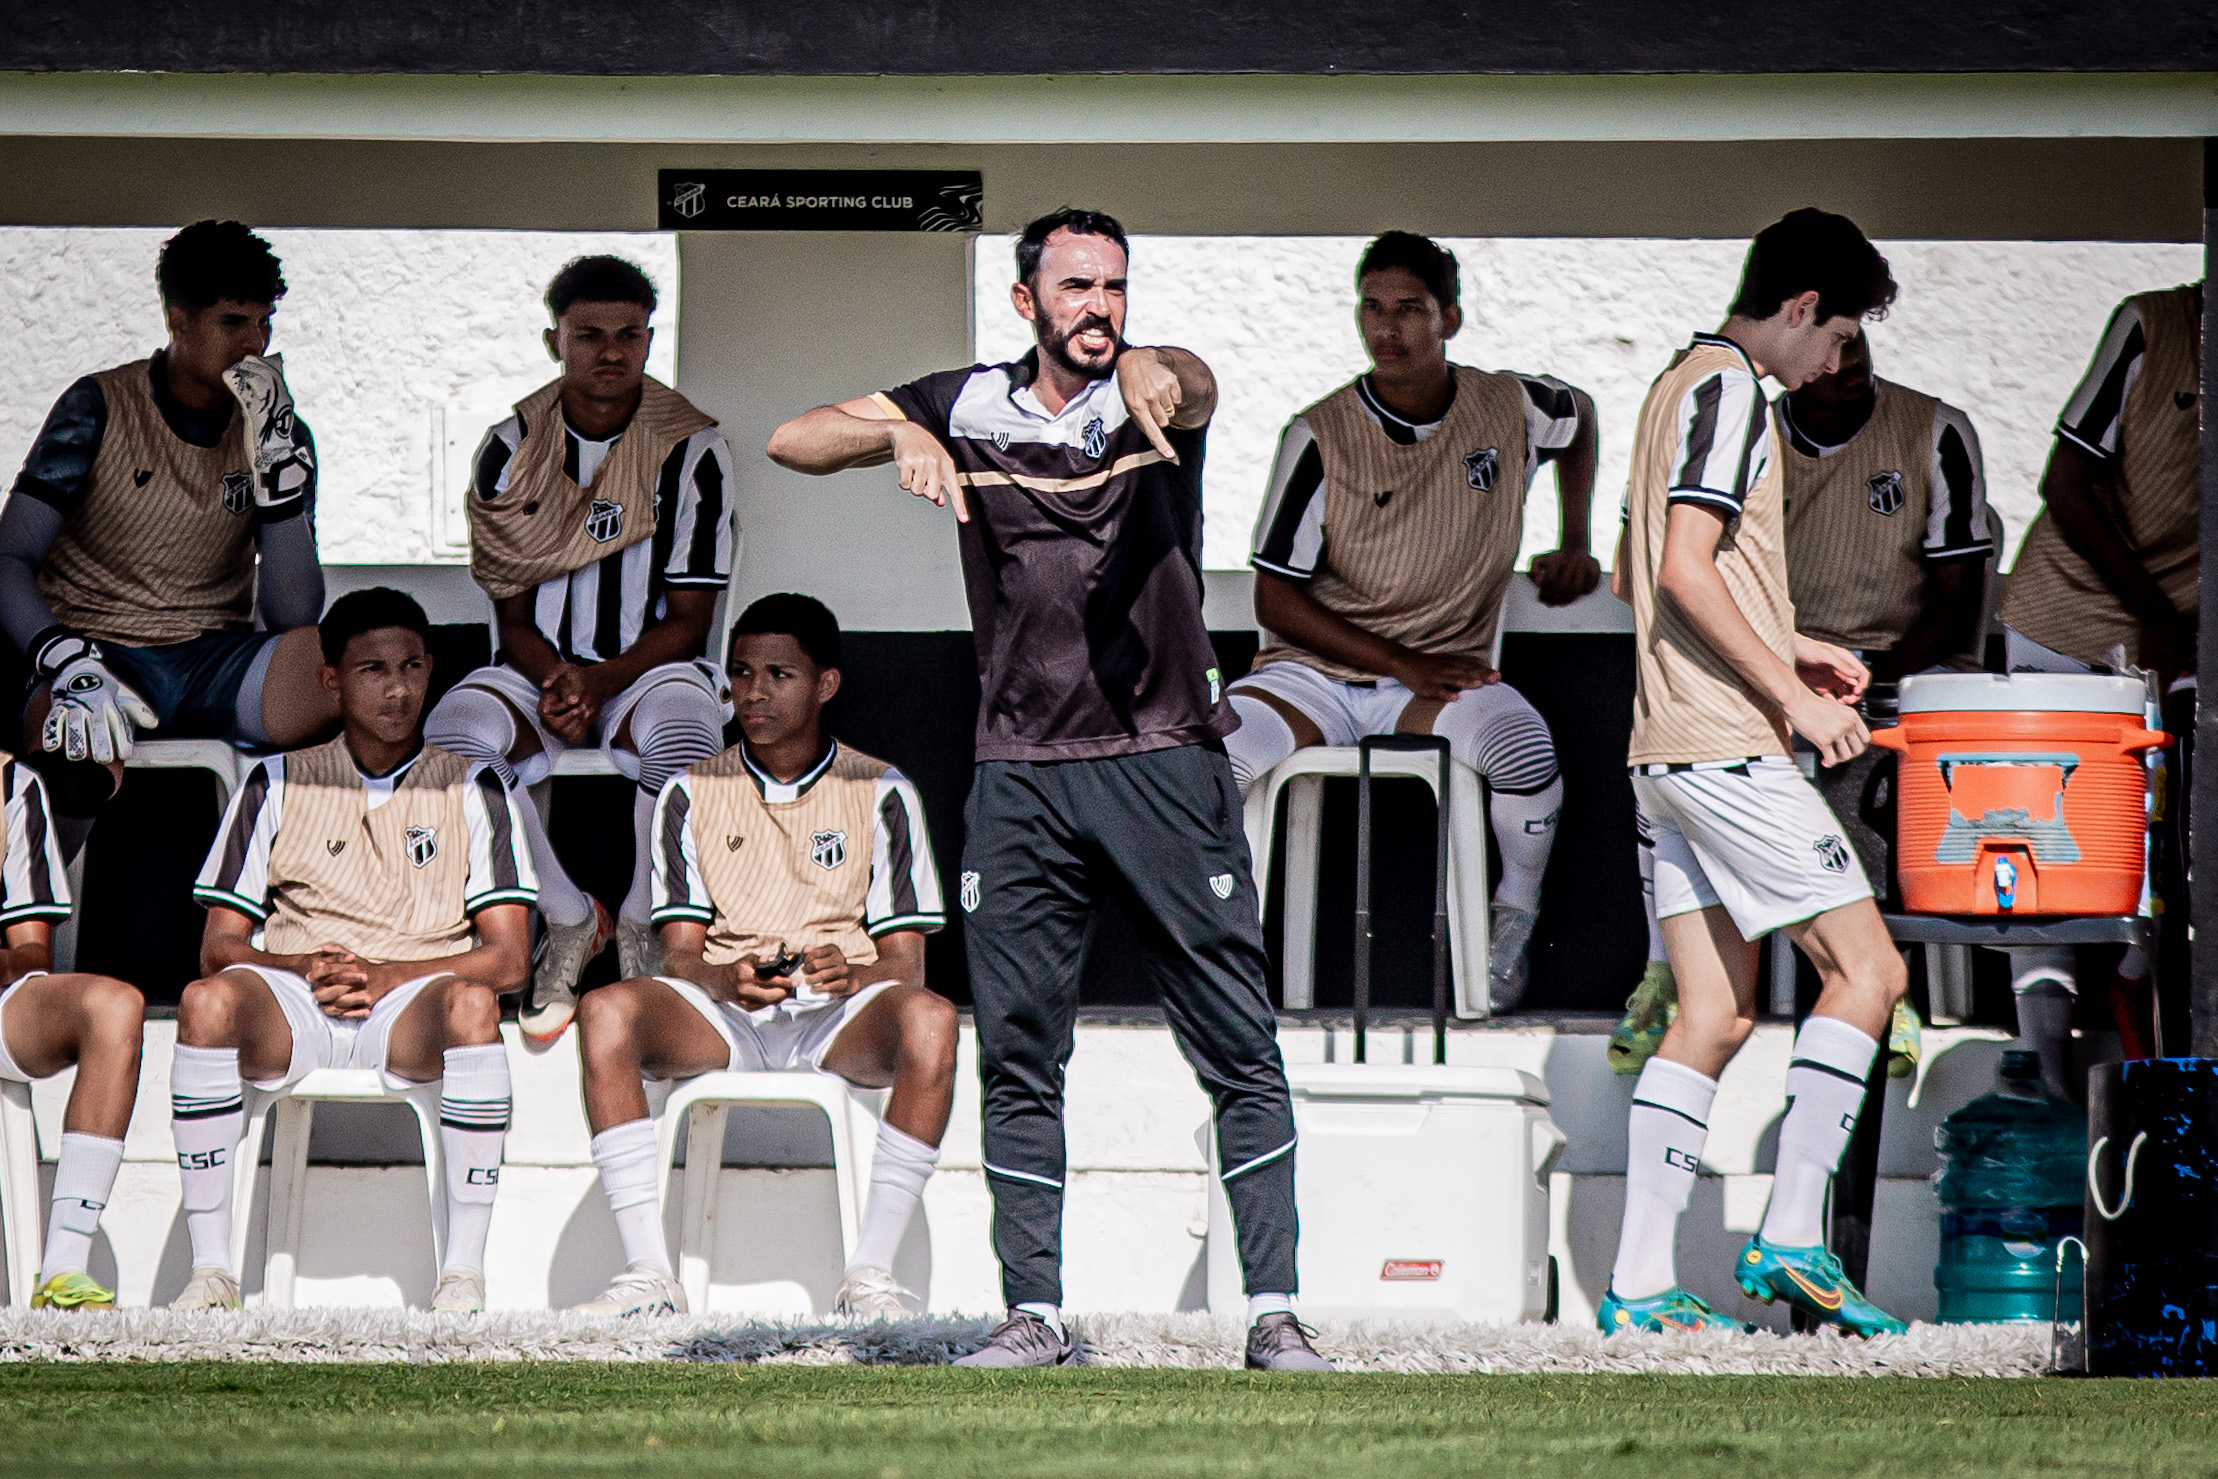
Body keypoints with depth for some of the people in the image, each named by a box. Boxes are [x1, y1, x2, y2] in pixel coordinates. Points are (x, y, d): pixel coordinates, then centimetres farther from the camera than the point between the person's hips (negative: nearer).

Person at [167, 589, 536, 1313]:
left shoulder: (471, 790, 11)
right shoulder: (279, 785, 13)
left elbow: (507, 959, 2)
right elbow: (218, 948, 8)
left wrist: (383, 976, -13)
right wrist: (308, 971, -14)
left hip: (414, 1006, -1)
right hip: (290, 1008, 1)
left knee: (469, 1003, -37)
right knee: (208, 1000, -33)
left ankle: (464, 1268, -32)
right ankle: (210, 1266, -29)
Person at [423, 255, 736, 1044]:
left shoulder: (692, 451, -4)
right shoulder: (512, 450, 1)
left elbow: (687, 619, -4)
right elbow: (512, 612, 3)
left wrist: (602, 681, -21)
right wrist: (554, 679, -19)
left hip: (649, 666, -2)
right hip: (538, 668, 2)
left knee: (684, 731, -38)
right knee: (456, 731, -32)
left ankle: (640, 931, -14)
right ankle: (567, 920, -14)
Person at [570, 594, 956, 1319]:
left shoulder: (881, 794, 6)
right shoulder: (692, 794, 10)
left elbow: (907, 963, 2)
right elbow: (680, 955, 4)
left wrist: (854, 977, -22)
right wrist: (730, 980, -20)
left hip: (844, 1017, -1)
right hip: (719, 1016, 1)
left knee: (929, 1018, -35)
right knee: (606, 1009, -30)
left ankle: (870, 1275, -32)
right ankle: (649, 1275, -31)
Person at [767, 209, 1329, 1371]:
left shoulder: (1157, 396, 0)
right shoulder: (969, 407, 7)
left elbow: (1190, 381, -24)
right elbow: (791, 442, 4)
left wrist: (1159, 377, -49)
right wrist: (900, 436, -17)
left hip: (1165, 763, -2)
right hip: (1021, 776, 2)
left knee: (1239, 1049, -4)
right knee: (1017, 1057, 2)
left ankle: (1272, 1310, -1)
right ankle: (1035, 1311, 8)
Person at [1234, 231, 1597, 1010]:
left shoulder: (1509, 409, -1)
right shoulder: (1322, 435, -8)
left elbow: (1580, 415, 27)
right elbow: (1275, 598, -7)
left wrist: (1574, 545, 17)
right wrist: (1405, 664, -15)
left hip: (1448, 670, 1)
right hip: (1315, 671, -1)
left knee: (1524, 748, -34)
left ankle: (1514, 925, -5)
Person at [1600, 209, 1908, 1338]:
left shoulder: (1679, 386, 21)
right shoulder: (1731, 390, -10)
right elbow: (1686, 568, -20)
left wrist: (1783, 647, 24)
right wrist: (1791, 692, -16)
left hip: (1669, 752, 10)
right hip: (1726, 744, -10)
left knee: (1713, 1016, 7)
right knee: (1865, 968, -8)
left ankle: (1640, 1286, 2)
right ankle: (1793, 1240, -12)